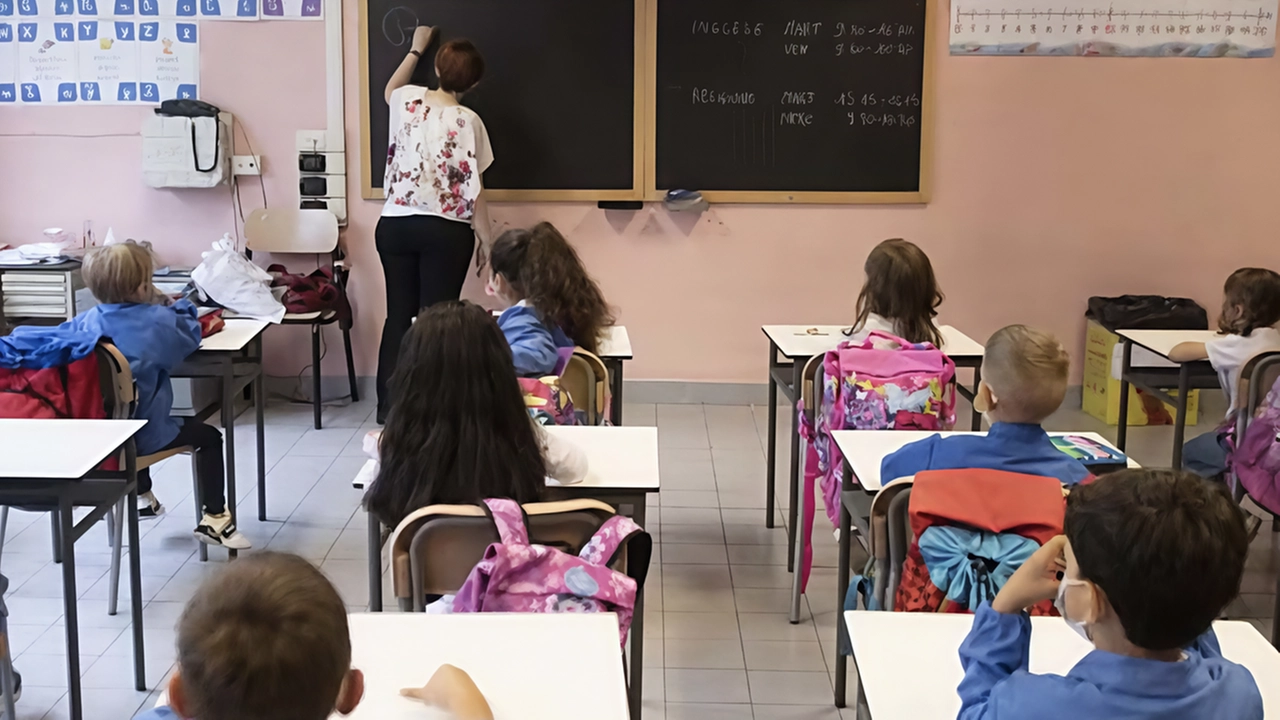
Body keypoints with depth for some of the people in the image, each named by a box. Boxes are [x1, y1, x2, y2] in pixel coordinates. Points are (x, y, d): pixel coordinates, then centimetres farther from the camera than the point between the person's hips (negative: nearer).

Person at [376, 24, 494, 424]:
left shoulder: (407, 100, 4)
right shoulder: (467, 120, -9)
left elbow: (390, 90, 31)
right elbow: (471, 188, -10)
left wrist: (416, 49, 41)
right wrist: (486, 240, -1)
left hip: (395, 224, 4)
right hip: (445, 231, -4)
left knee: (398, 317, 10)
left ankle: (388, 409, 14)